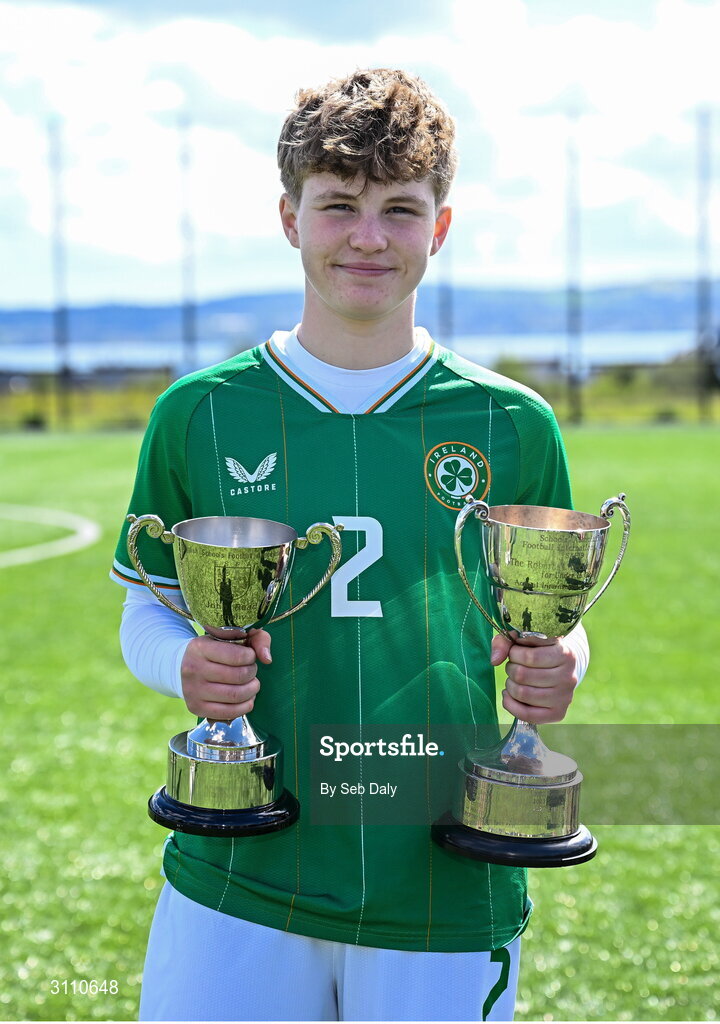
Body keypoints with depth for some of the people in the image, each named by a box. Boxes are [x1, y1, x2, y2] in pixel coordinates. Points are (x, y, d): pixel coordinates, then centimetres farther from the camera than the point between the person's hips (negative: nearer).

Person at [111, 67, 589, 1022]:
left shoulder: (512, 425, 2)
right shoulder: (200, 413, 1)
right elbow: (148, 610, 9)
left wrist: (555, 669, -11)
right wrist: (186, 663, -13)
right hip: (239, 881, 0)